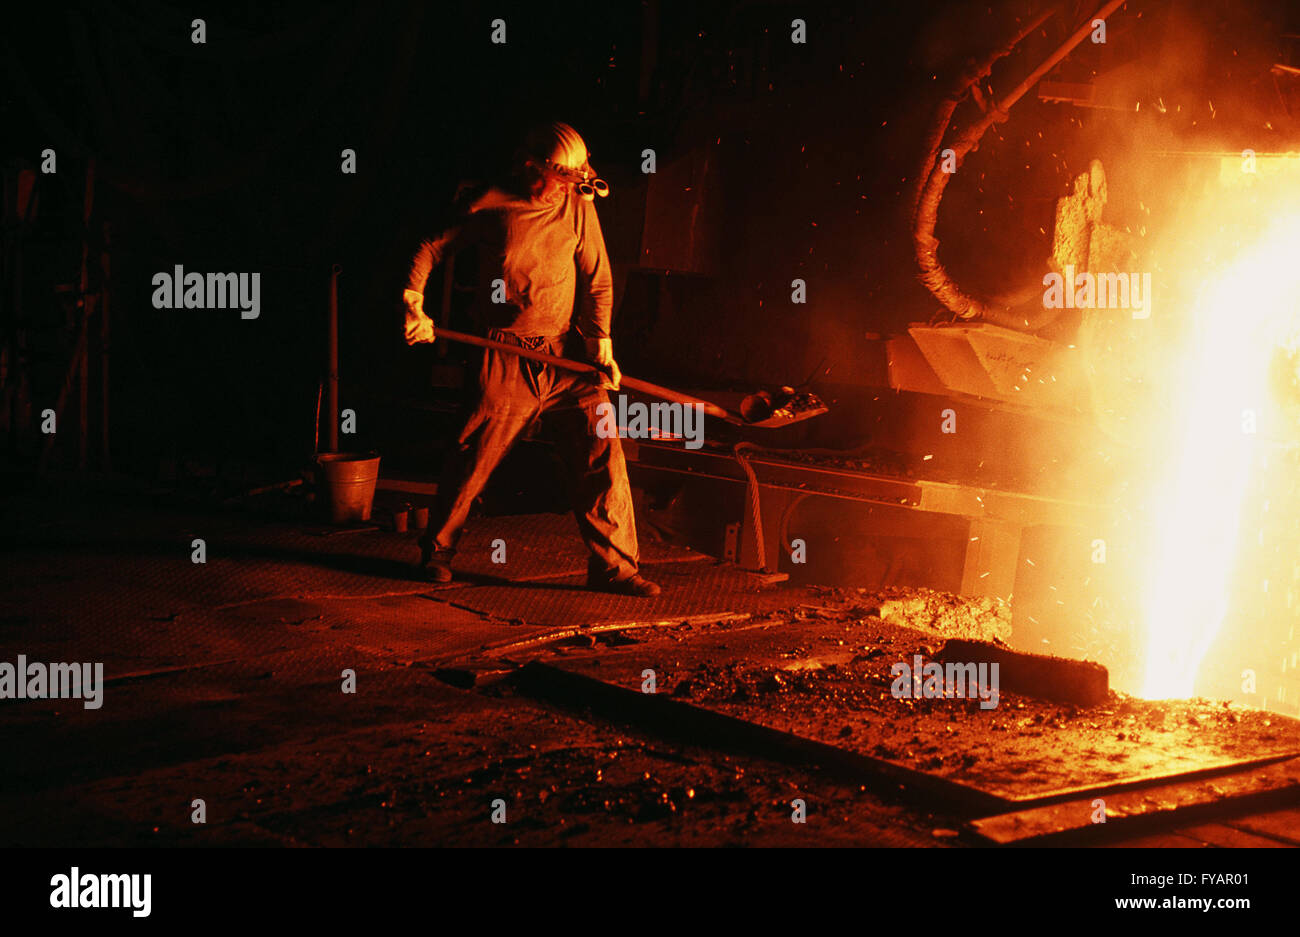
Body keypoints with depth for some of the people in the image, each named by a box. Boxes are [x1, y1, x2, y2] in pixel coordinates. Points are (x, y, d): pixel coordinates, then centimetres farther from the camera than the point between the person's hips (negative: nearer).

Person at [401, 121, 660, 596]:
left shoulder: (578, 206, 3)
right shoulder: (490, 206, -4)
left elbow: (597, 278, 10)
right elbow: (430, 247, 8)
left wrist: (601, 339, 0)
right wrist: (414, 306, -1)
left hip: (568, 355, 2)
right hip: (506, 360, -2)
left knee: (602, 449, -7)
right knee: (474, 456, 1)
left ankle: (613, 565, 1)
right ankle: (436, 550, 23)